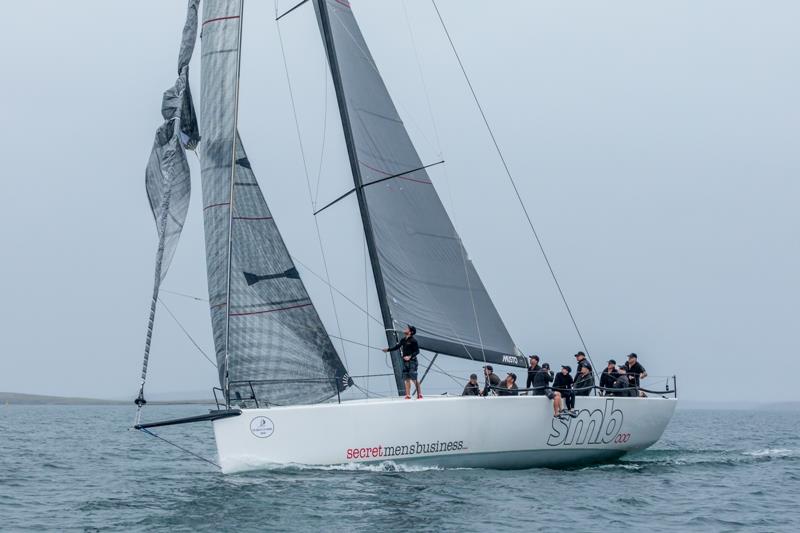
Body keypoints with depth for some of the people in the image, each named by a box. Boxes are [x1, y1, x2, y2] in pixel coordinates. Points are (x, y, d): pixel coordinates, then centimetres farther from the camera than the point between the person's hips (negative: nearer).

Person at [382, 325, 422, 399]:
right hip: (405, 362, 7)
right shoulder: (403, 340, 10)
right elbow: (396, 346, 18)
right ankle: (408, 395, 5)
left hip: (412, 361, -7)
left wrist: (410, 356, -22)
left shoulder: (413, 341, -10)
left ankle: (419, 394, 1)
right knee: (407, 379, 4)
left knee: (414, 378, -7)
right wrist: (388, 349, 11)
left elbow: (417, 351, -10)